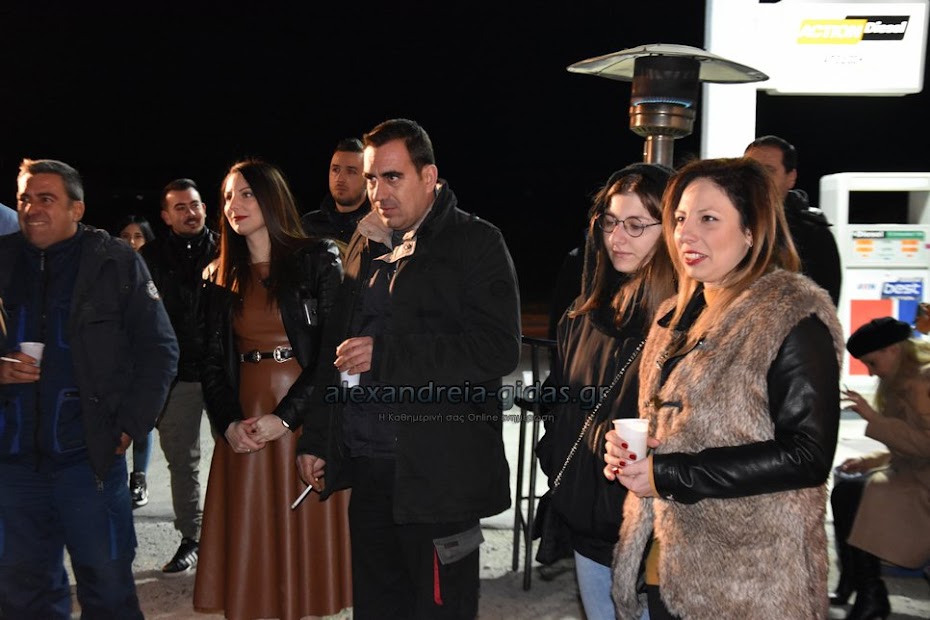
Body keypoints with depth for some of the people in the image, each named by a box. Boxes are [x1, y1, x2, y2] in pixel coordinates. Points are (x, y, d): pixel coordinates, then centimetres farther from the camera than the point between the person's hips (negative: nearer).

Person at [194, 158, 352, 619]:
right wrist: (228, 423, -7)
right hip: (244, 430, 4)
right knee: (250, 541, 6)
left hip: (305, 423, -4)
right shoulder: (224, 280, 13)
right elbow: (213, 363, 10)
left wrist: (287, 416, -16)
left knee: (305, 538, 2)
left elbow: (333, 349, -9)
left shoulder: (318, 260, -1)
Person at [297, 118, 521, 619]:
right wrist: (318, 440, 16)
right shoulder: (366, 245, 14)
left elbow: (499, 349, -18)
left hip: (437, 475, -6)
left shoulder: (475, 243, -7)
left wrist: (385, 353, -20)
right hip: (368, 467, 6)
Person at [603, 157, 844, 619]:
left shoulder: (793, 318, -13)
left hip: (751, 579, -6)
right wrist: (628, 448, -2)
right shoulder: (677, 315, 10)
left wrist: (669, 474, -18)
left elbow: (807, 456, -19)